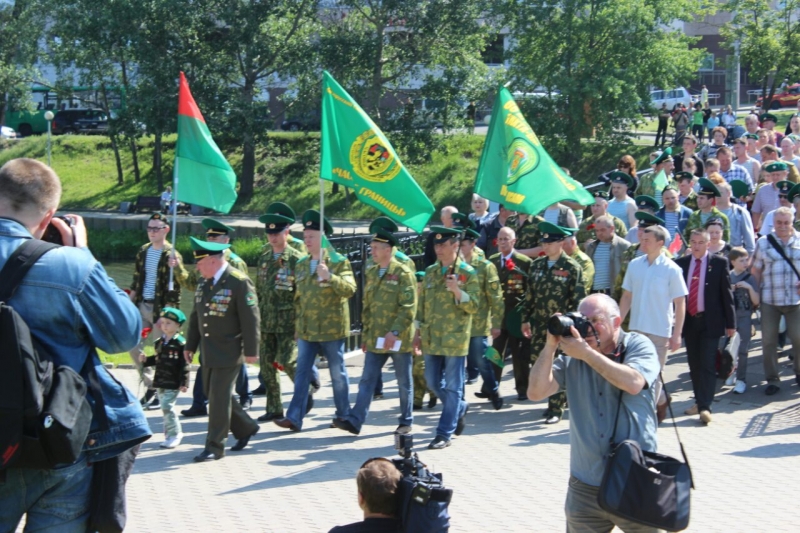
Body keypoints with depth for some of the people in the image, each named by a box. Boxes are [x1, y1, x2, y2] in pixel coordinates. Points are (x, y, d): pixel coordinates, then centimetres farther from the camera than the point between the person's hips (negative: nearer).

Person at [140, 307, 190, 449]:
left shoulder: (180, 343, -11)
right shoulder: (160, 342, 11)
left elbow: (184, 365, -13)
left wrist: (184, 383, -15)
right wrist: (146, 360, 1)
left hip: (172, 383, -7)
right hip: (160, 381, 7)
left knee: (167, 407, -12)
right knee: (166, 408, 12)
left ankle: (173, 434, 0)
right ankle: (175, 433, 24)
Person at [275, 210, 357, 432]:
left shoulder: (339, 262, -7)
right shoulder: (301, 264, 10)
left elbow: (350, 289, -21)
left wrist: (329, 277, -35)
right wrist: (297, 324, 15)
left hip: (331, 329, -5)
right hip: (306, 329, 5)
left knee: (337, 373, 6)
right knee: (302, 372, 0)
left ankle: (344, 415, 20)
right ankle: (294, 418, -3)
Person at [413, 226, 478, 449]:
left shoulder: (468, 273, -5)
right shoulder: (430, 272, 10)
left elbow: (474, 306, -10)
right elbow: (422, 304, 16)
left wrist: (458, 291, -26)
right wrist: (418, 332, 13)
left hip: (455, 339, -6)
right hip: (431, 338, 6)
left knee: (452, 387, -2)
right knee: (433, 383, 12)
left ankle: (444, 434, 2)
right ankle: (460, 408, 36)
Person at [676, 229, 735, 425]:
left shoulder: (719, 263, -3)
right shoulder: (681, 263, 4)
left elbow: (727, 294, -2)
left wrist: (730, 323, -4)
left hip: (710, 321, -3)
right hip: (688, 320, 4)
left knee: (707, 364, -7)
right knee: (694, 364, 10)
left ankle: (705, 407, -7)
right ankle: (699, 401, 22)